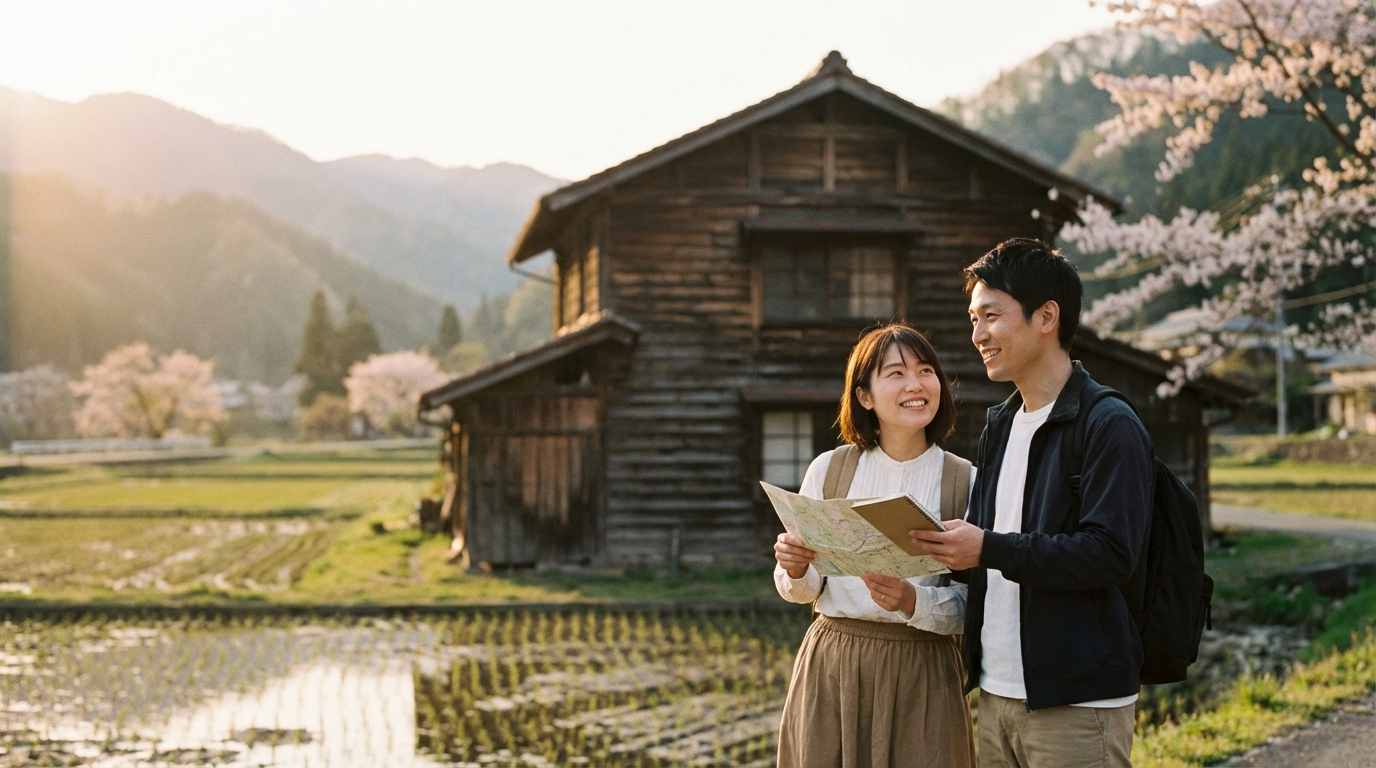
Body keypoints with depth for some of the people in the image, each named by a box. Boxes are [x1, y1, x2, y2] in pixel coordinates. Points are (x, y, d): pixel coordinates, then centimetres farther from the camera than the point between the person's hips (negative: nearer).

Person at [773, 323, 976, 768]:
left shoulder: (965, 483, -3)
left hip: (922, 678, -1)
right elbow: (801, 591, 6)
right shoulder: (828, 470, 0)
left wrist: (913, 602, -23)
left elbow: (969, 606, -5)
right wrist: (795, 571, -16)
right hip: (830, 669, 1)